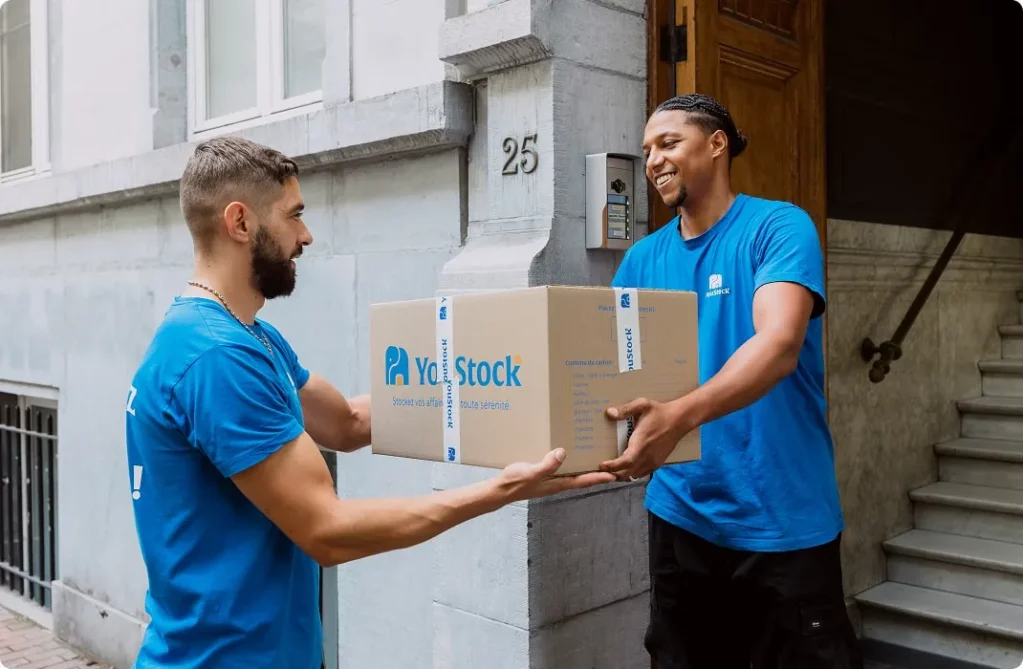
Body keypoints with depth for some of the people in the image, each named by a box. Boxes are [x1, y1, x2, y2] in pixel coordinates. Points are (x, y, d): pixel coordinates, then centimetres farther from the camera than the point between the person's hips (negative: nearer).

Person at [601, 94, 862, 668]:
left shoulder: (780, 227, -9)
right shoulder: (643, 259, 6)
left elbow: (780, 342, -25)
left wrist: (681, 415, -41)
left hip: (782, 517, -5)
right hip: (681, 513, 5)